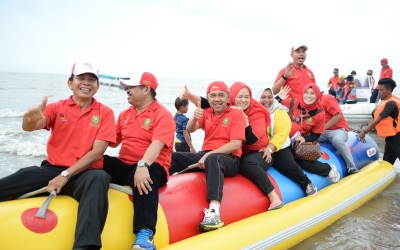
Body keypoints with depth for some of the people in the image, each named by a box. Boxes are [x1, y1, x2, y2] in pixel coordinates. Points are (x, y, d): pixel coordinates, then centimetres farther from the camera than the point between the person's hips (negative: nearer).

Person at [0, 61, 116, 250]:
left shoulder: (105, 113, 3)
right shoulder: (57, 107, 9)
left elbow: (97, 152, -6)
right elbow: (31, 126, -10)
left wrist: (66, 175, -14)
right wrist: (31, 120, -35)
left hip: (83, 174, -2)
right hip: (52, 169, 2)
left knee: (99, 178, -38)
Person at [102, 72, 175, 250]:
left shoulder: (163, 115, -7)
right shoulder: (125, 114, 17)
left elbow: (157, 144, -24)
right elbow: (113, 141, 18)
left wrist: (143, 165, -40)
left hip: (151, 168, -6)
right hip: (123, 166, 7)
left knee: (143, 177, -40)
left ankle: (145, 233, -43)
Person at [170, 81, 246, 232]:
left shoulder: (237, 114, -2)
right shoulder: (206, 113, 15)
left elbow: (236, 144, -13)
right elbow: (190, 130, 1)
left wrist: (209, 155, -22)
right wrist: (194, 118, -22)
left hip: (229, 159, -6)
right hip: (205, 155, 6)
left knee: (213, 159, -42)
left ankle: (214, 211, -55)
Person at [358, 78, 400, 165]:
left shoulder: (391, 103, -19)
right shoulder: (384, 102, 9)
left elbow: (378, 120, -22)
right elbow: (376, 118, 13)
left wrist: (364, 132, -19)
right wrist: (364, 130, 8)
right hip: (391, 137, 9)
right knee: (386, 163, 14)